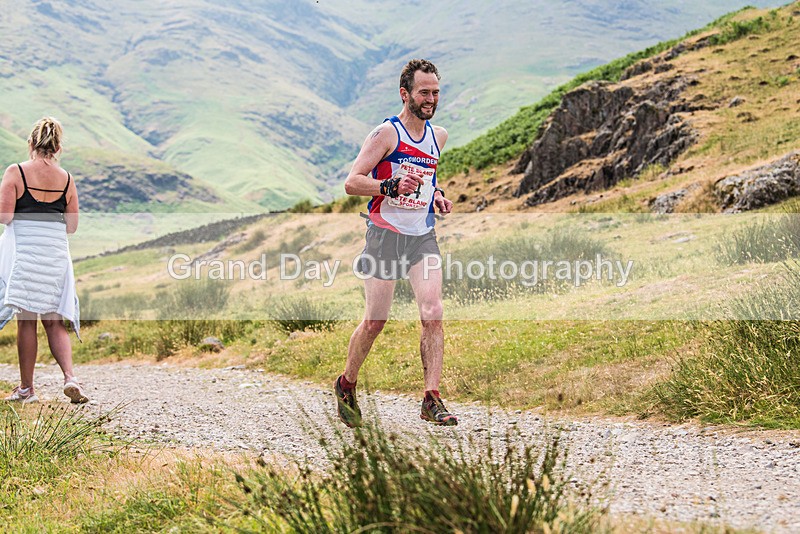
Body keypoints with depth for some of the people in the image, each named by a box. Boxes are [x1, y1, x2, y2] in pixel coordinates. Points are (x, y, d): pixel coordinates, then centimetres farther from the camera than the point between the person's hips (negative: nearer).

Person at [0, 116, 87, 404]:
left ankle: (26, 388, 9)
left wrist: (27, 216, 9)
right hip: (56, 254, 3)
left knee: (26, 321, 4)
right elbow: (71, 226, 6)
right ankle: (70, 377, -9)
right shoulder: (66, 179, 3)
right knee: (55, 323, 10)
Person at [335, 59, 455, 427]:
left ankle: (432, 400, -7)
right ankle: (346, 386, 24)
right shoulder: (386, 134, -10)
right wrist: (392, 185, -28)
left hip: (423, 236, 5)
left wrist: (436, 196, 9)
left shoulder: (439, 136, 11)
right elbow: (351, 183, -14)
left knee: (432, 315, -10)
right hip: (385, 234, -5)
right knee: (375, 321, 1)